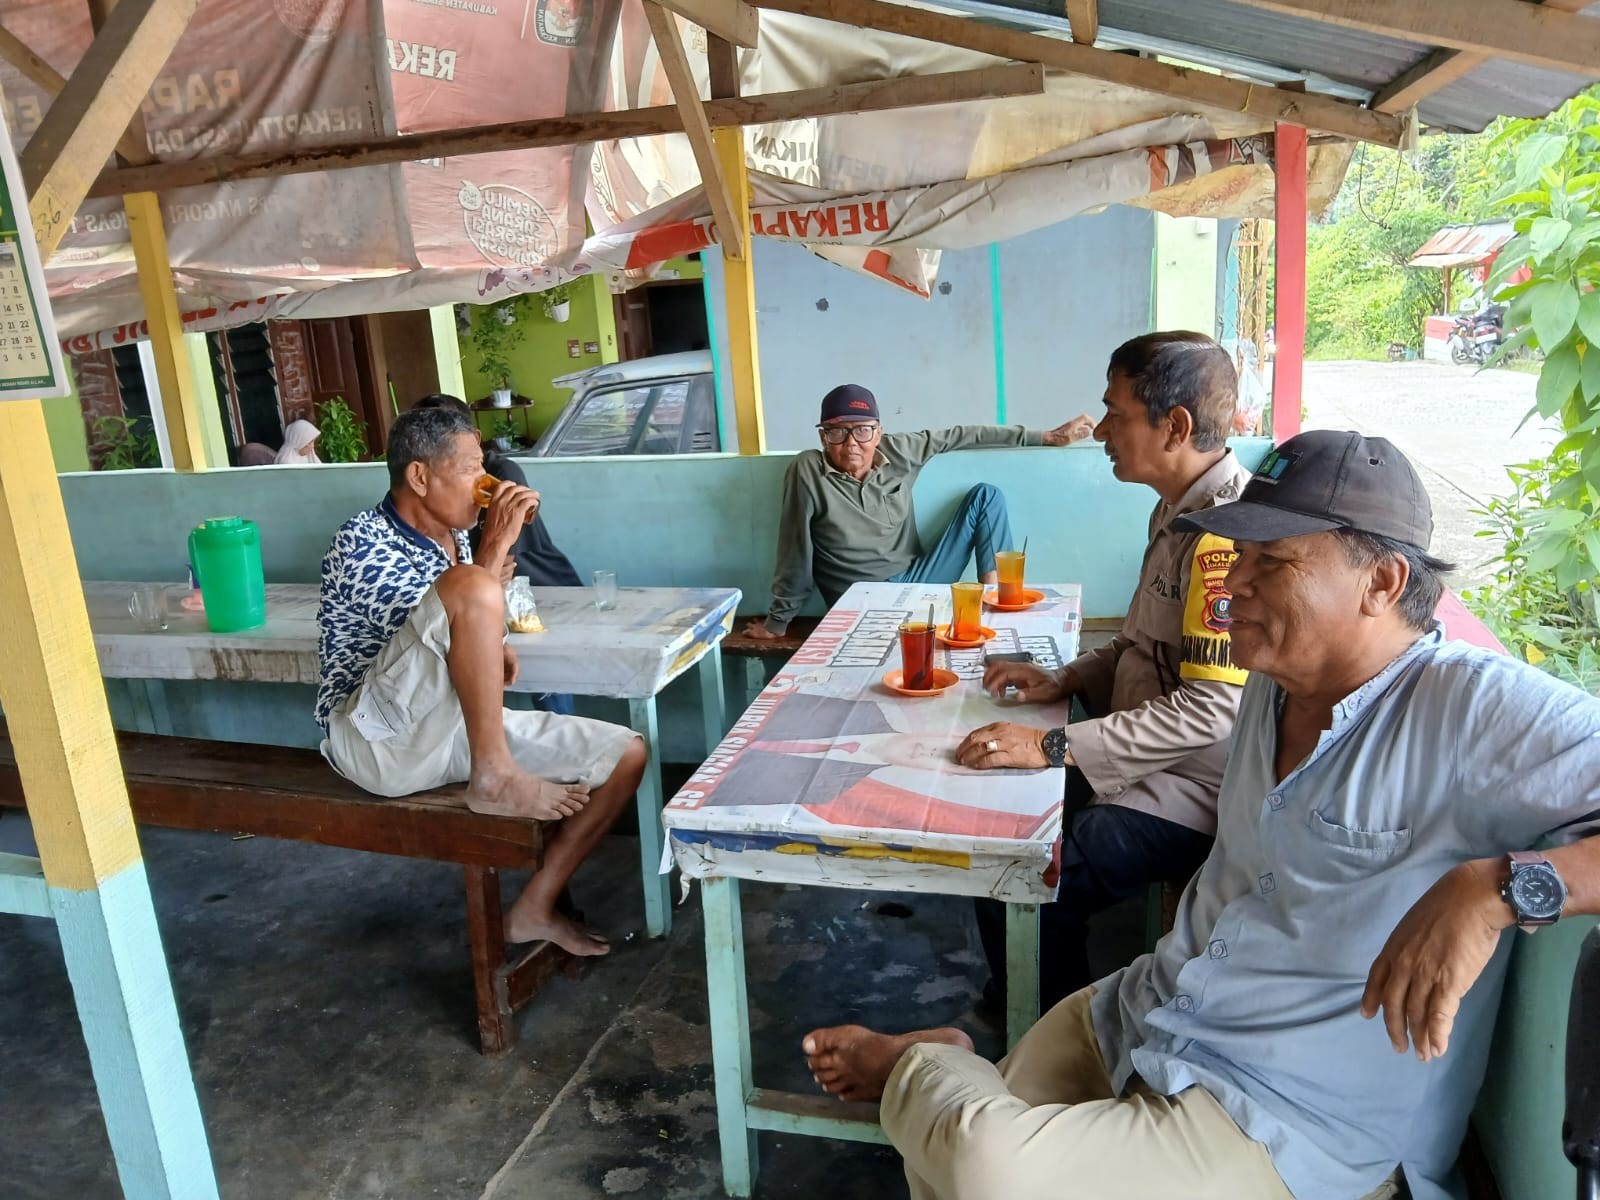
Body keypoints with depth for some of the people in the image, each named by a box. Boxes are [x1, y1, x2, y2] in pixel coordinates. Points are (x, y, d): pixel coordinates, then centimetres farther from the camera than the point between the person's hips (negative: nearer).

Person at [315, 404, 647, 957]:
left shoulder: (451, 539, 10)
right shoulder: (362, 543, -14)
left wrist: (489, 650, 3)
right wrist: (495, 549, -19)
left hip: (451, 729, 8)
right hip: (374, 737, -8)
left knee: (626, 753, -3)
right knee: (473, 588, -33)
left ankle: (535, 907, 5)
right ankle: (494, 780, -23)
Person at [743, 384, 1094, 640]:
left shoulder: (897, 452, 1)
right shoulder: (808, 471, -12)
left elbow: (963, 436, 9)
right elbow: (795, 553, -7)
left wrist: (1046, 436, 11)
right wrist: (777, 620, 3)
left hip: (916, 582, 7)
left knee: (986, 495, 0)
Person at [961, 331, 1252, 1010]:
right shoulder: (1179, 508, 8)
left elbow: (1213, 708, -29)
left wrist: (1055, 747, -29)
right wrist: (1064, 680, 3)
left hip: (1187, 789, -10)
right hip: (1148, 762, 10)